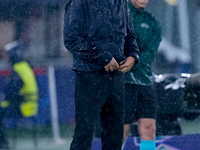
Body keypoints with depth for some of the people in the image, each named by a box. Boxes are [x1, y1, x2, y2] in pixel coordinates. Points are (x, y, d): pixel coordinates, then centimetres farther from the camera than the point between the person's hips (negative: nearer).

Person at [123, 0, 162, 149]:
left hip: (145, 81, 4)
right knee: (122, 129, -5)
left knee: (149, 128, -4)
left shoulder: (152, 23, 12)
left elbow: (150, 53, -2)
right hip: (123, 81, -4)